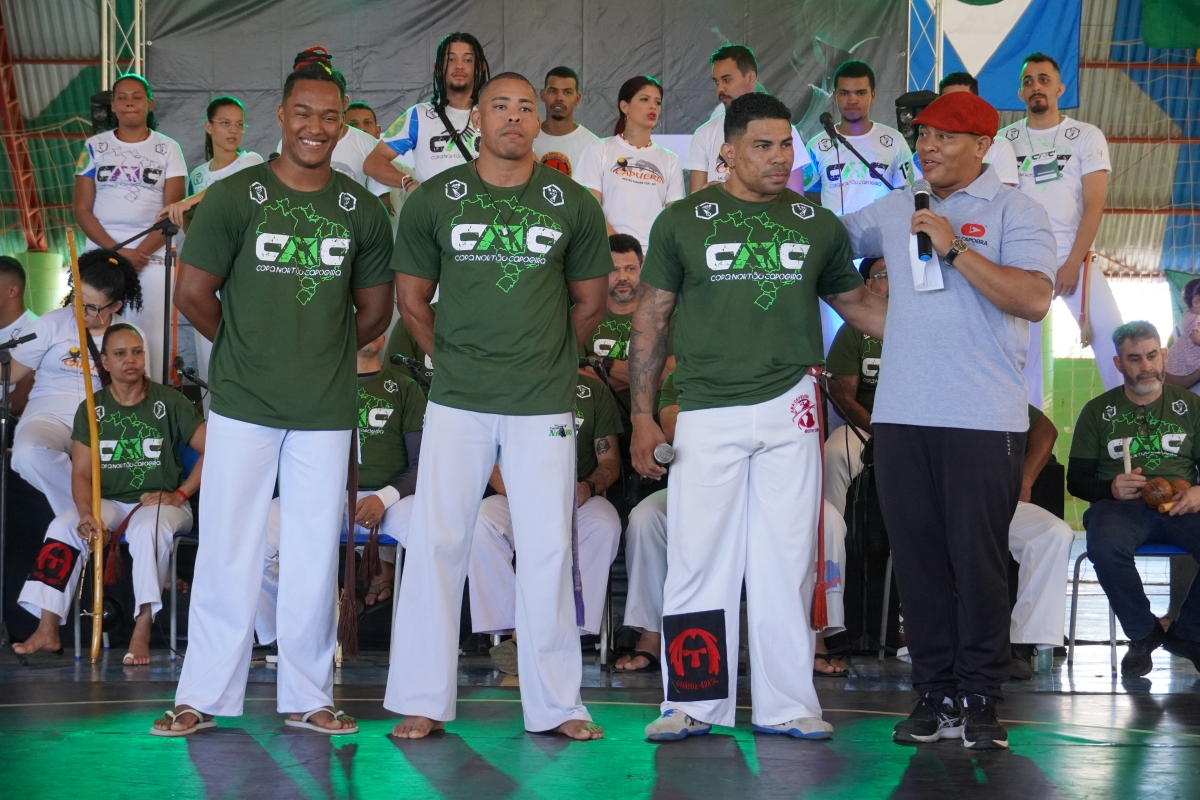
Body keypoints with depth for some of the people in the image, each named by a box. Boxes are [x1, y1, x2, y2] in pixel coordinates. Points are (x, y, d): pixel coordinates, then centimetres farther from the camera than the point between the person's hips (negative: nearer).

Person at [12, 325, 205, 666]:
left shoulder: (169, 402, -3)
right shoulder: (91, 410, 5)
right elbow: (81, 473, -2)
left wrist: (180, 494, -13)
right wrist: (87, 515, -21)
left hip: (161, 502, -3)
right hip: (110, 503, 3)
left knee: (147, 528, -36)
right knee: (63, 526, -23)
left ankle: (142, 634, -36)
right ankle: (48, 631, -22)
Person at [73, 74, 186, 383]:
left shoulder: (168, 148, 5)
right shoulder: (95, 146, 8)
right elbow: (81, 208, 3)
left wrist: (140, 252, -12)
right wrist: (117, 250, -9)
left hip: (152, 256, -1)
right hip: (101, 254, 1)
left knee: (150, 334, -7)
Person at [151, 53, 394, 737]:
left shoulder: (363, 210, 6)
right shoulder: (234, 197, -2)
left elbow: (375, 311, 15)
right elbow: (193, 293, 1)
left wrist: (323, 354, 10)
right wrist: (247, 349, 8)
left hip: (326, 411, 2)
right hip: (244, 405, -2)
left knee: (315, 554, 6)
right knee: (229, 551, 0)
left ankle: (309, 696, 15)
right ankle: (203, 697, 9)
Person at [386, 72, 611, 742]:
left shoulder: (575, 205, 6)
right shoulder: (433, 201, 5)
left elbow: (590, 302, 15)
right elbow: (412, 298, 13)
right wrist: (456, 358, 11)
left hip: (544, 405, 0)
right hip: (457, 404, 0)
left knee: (547, 549, 2)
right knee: (437, 543, 0)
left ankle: (556, 703, 10)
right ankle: (423, 700, 8)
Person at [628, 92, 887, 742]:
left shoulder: (817, 225, 10)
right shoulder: (683, 221, 5)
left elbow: (857, 303, 19)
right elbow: (650, 320, 6)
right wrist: (642, 416, 0)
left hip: (789, 408, 1)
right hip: (707, 413, -1)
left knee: (786, 560, 3)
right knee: (698, 558, 0)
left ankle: (785, 704, 11)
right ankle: (693, 702, 10)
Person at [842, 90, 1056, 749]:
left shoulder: (1013, 211, 0)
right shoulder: (893, 211, 15)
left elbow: (1034, 299, -13)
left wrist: (954, 248, -16)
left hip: (983, 420, -5)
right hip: (901, 416, 5)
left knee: (978, 558, -2)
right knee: (917, 557, 6)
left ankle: (979, 700, 6)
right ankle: (935, 697, 13)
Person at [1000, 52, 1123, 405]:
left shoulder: (1087, 137, 2)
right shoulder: (1005, 140, 8)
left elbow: (1094, 206, -4)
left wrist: (1073, 263, -12)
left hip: (1074, 257, -1)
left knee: (1111, 336, -12)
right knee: (1023, 345, 0)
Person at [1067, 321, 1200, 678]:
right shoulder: (1098, 411, 12)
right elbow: (1076, 478, 10)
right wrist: (1111, 488, -12)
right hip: (1120, 504, -1)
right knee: (1105, 548, -38)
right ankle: (1143, 633, -10)